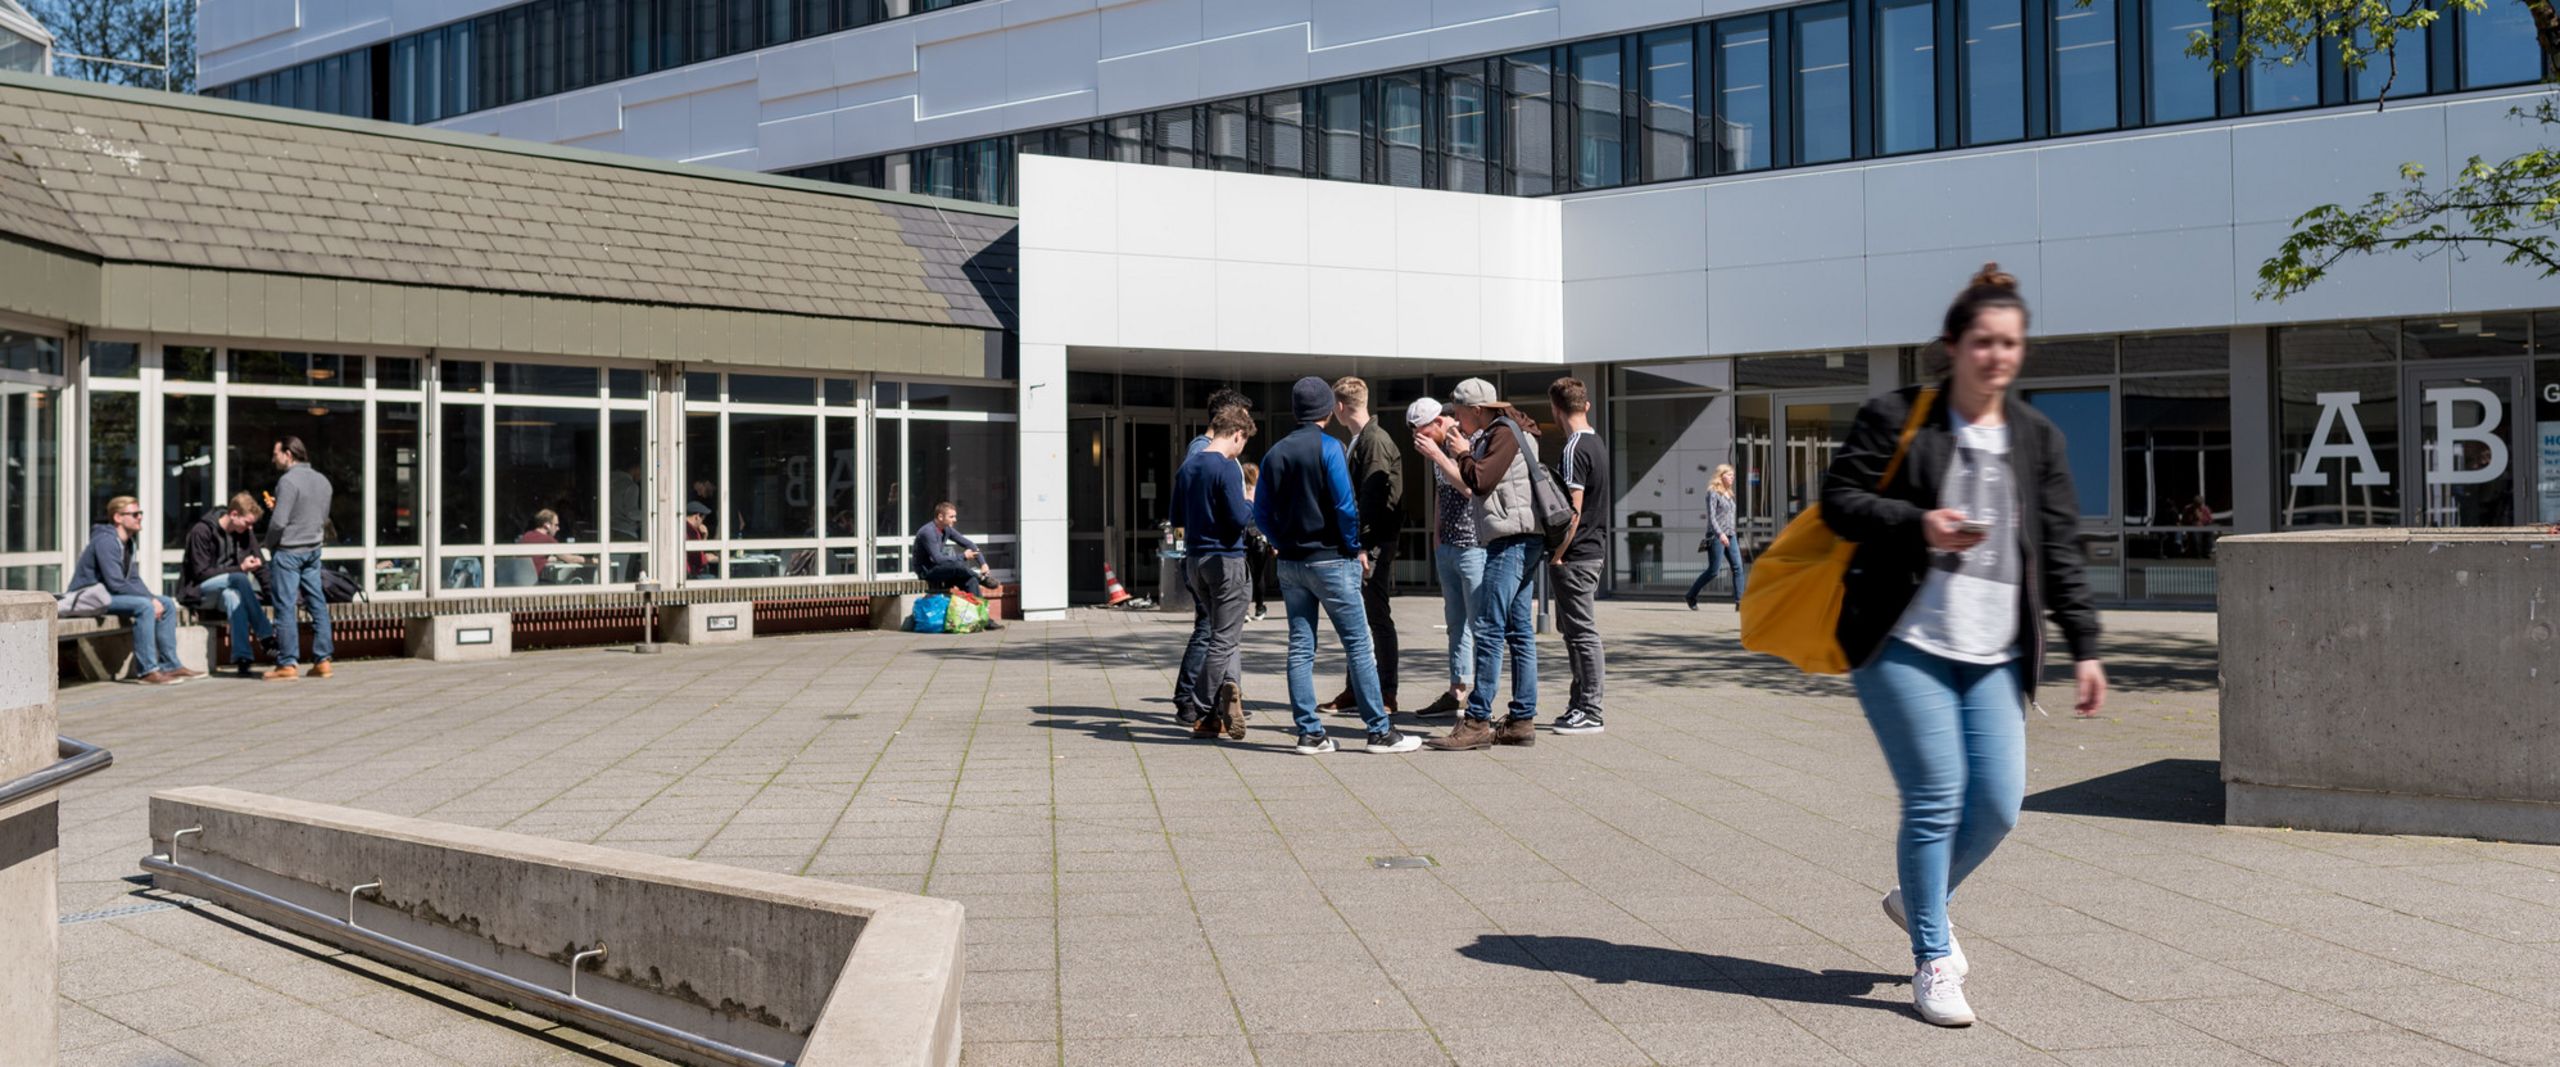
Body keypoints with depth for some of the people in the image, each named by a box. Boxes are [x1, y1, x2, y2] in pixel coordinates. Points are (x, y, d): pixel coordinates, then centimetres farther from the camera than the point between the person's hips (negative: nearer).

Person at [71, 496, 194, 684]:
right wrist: (151, 598, -20)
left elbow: (132, 579, 13)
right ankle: (147, 671, -31)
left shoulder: (127, 543, 13)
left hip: (109, 595, 10)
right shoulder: (106, 541, -19)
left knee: (168, 604, 2)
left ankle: (170, 665, 3)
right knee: (144, 606, -31)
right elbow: (116, 584, -25)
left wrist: (153, 598, -4)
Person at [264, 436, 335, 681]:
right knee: (317, 604, 8)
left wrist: (269, 544, -2)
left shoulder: (289, 480, -15)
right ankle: (322, 660, 9)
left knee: (285, 608, -2)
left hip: (288, 551, -7)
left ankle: (288, 664, -2)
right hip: (314, 549, 7)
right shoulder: (322, 480, 9)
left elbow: (278, 522, -17)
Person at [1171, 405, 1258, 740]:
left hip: (1195, 559, 8)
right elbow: (1239, 518, -19)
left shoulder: (1187, 466, 9)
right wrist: (1252, 504, 0)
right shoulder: (1227, 468, -14)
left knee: (1227, 635, 16)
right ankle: (1202, 717, 1)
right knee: (1223, 639, 0)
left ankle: (1229, 686, -3)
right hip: (1226, 560, -7)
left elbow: (1176, 517, 15)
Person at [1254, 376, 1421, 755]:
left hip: (1290, 563, 6)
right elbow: (1345, 504, -14)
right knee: (1358, 645, -1)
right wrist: (1356, 549, -3)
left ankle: (1309, 733, 7)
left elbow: (1261, 514, 6)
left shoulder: (1274, 453, 7)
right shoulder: (1329, 447, -9)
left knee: (1300, 648, 7)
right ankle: (1380, 731, 0)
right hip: (1331, 560, -6)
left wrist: (1284, 543, 14)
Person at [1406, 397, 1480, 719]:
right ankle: (1457, 692, 16)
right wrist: (1439, 526, 15)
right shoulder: (1439, 445, 12)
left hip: (1473, 545, -8)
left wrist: (1435, 454, -22)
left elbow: (1470, 487, -22)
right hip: (1447, 546, 8)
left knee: (1479, 624, -6)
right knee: (1456, 622, 11)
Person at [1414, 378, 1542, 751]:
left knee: (1488, 630, -12)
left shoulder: (1505, 433, -8)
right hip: (1518, 542, 11)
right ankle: (1522, 720, 11)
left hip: (1513, 540, -11)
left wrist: (1463, 453, -2)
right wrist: (1440, 456, 22)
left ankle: (1477, 722, -13)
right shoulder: (1498, 434, 23)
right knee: (1518, 631, 9)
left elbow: (1480, 481, -18)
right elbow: (1472, 487, 24)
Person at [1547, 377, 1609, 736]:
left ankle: (1590, 713, 0)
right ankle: (1581, 705, 22)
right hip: (1594, 551, 9)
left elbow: (1574, 509, -19)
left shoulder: (1575, 449, -16)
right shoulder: (1597, 444, 12)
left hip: (1576, 556, -9)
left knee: (1583, 634, -5)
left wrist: (1557, 555, -13)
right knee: (1576, 631, 15)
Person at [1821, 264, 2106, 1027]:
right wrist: (1919, 526, -18)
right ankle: (1933, 963, 7)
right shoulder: (1896, 418, -1)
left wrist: (2084, 646, 5)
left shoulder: (2038, 438, 12)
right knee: (1936, 798, -7)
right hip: (1904, 642, -5)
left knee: (1998, 804, 0)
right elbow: (1839, 499, -2)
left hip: (1994, 653, 5)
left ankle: (1919, 898, 30)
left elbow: (2060, 550, 11)